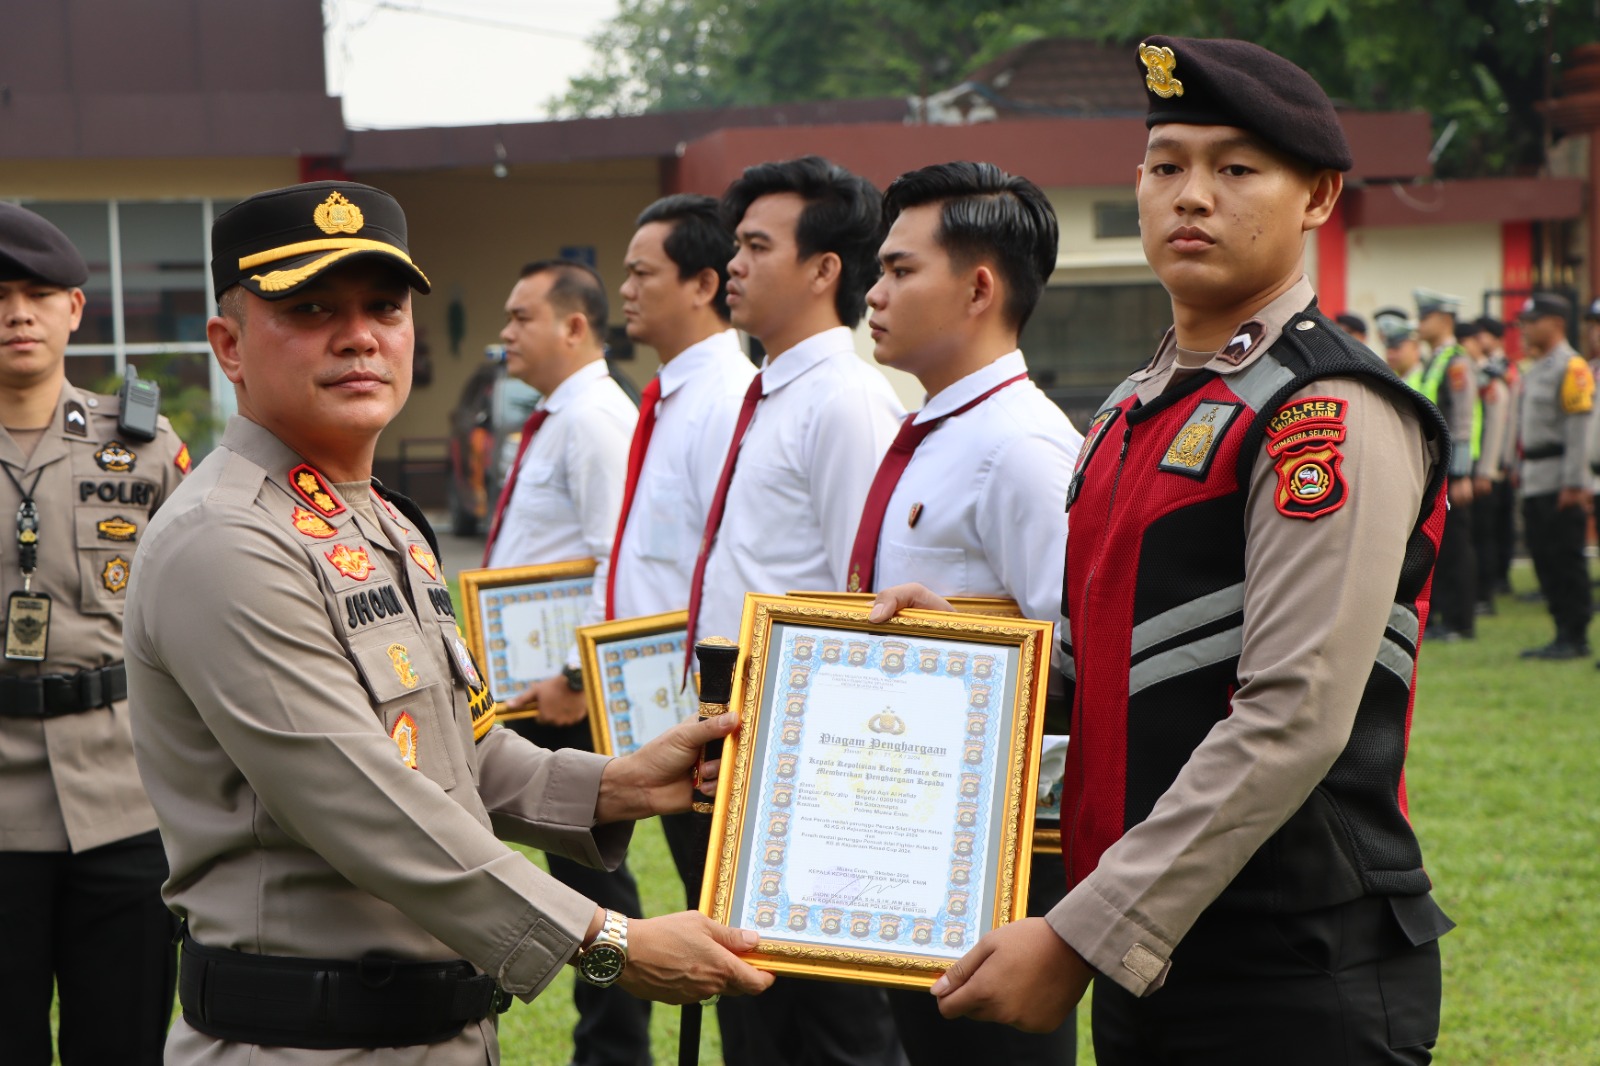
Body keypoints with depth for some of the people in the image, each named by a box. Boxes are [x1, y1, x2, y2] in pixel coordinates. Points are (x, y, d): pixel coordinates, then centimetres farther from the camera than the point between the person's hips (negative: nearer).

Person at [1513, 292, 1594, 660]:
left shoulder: (1571, 367, -11)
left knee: (1566, 560, -6)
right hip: (1534, 484, 9)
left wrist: (1573, 485, -20)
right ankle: (1563, 634, 15)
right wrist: (1523, 473, 18)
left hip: (1560, 486, -9)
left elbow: (1578, 429, -16)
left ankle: (1576, 638, -1)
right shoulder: (1534, 370, 18)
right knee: (1545, 561, 9)